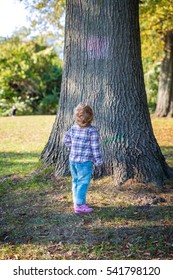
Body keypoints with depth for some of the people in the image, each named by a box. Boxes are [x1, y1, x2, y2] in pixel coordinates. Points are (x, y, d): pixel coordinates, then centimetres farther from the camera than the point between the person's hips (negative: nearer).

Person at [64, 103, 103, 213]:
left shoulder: (73, 128, 4)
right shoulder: (92, 131, -14)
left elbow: (66, 140, 15)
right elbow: (95, 147, -13)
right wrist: (98, 161, -5)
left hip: (73, 160, 6)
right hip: (85, 161, -6)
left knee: (76, 181, 16)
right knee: (83, 183, -1)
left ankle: (77, 202, 26)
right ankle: (80, 205, -1)